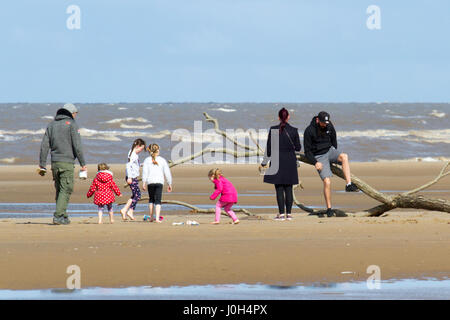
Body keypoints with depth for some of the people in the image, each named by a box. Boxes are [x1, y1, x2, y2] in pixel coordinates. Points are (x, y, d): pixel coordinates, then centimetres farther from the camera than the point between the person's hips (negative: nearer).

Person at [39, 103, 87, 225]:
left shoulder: (51, 125, 14)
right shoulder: (72, 124, -3)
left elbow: (44, 145, 9)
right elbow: (77, 146, -9)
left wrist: (42, 165, 10)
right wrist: (83, 164, -6)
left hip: (54, 163, 6)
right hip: (67, 162, -6)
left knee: (59, 189, 14)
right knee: (66, 190, -5)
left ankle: (63, 216, 16)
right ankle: (58, 216, -14)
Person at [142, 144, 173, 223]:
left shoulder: (147, 160, 8)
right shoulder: (162, 160, 8)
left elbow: (145, 172, -2)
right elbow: (167, 173, 9)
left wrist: (144, 183, -4)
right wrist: (169, 184, 16)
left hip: (150, 181, 1)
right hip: (159, 181, -1)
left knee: (151, 199, 18)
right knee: (158, 200, -4)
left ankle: (151, 217, 21)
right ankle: (157, 218, -17)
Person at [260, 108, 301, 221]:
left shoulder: (273, 130, -8)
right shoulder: (294, 130, -4)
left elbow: (269, 148, -6)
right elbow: (298, 148, 2)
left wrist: (264, 163, 4)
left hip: (277, 161, -2)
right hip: (290, 161, 2)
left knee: (279, 188, 1)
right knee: (288, 188, 9)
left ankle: (281, 214, -3)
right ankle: (288, 213, 8)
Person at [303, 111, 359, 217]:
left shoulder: (329, 126, 0)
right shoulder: (309, 131, -13)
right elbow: (307, 151, -8)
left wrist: (336, 155, 11)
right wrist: (315, 163, -18)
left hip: (330, 150, 4)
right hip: (319, 157, -4)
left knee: (344, 157, -30)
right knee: (327, 181, -18)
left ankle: (349, 185, -34)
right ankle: (329, 209, -8)